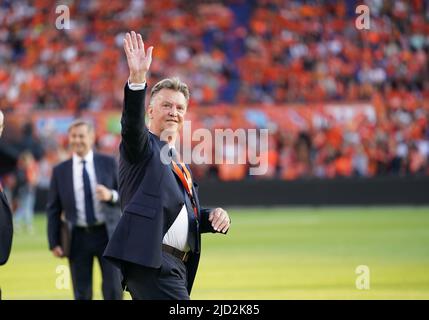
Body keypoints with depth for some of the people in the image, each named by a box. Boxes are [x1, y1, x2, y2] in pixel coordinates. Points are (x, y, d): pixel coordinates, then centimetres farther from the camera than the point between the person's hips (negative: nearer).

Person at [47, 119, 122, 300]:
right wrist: (54, 243, 1)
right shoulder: (60, 171, 5)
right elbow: (53, 210, 7)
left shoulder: (108, 163, 4)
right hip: (78, 237, 1)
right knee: (82, 293, 3)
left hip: (107, 234, 0)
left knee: (113, 289, -3)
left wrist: (111, 195, -18)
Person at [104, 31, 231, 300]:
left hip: (172, 267, 9)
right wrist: (137, 78, -35)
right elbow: (132, 123, -20)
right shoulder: (143, 146, 3)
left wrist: (215, 216, 5)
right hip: (151, 263, -9)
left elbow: (190, 216, 28)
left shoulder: (180, 164, 26)